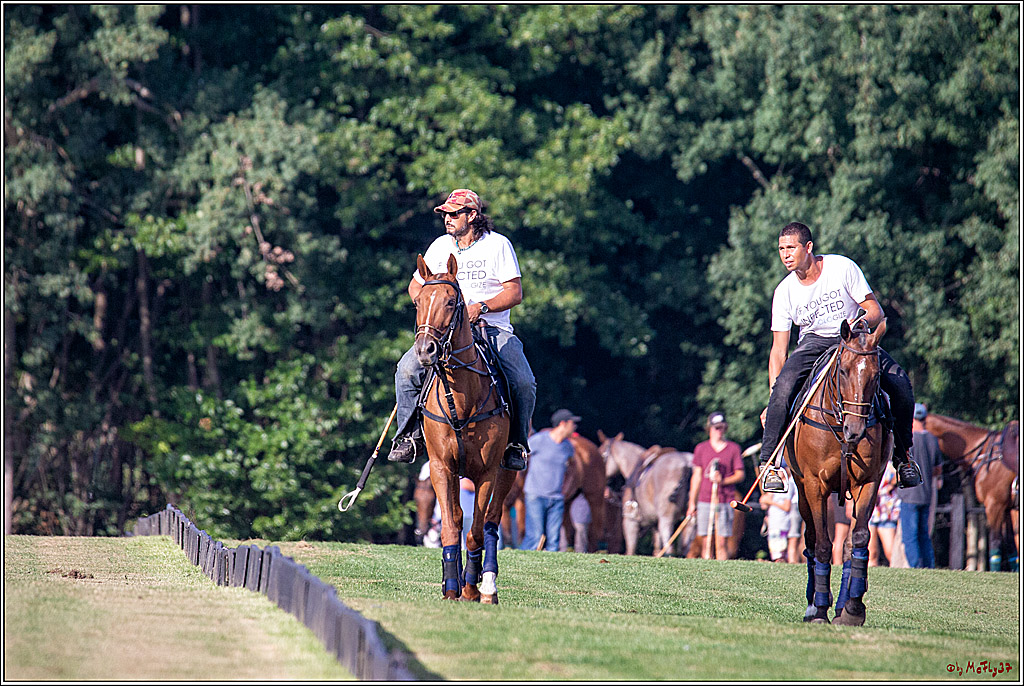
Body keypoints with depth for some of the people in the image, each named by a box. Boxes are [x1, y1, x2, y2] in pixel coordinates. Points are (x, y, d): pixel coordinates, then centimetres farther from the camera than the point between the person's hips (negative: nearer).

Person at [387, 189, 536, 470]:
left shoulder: (498, 245, 0)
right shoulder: (440, 246, 12)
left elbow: (515, 293, -6)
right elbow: (415, 285, 22)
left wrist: (481, 307, -21)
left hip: (493, 329, -3)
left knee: (524, 383, -26)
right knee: (407, 368, -23)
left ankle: (516, 443, -3)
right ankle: (411, 436, -10)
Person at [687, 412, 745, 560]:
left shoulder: (734, 448, 7)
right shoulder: (701, 448, 11)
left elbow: (740, 475, 4)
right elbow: (697, 476, 12)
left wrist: (723, 481, -14)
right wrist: (692, 502, 8)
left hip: (726, 501, -1)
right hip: (705, 501, 1)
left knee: (722, 542, -5)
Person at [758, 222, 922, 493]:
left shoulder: (843, 268, -11)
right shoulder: (784, 292, -5)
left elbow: (877, 312, -6)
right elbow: (778, 351, -4)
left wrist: (864, 321, -32)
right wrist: (773, 401, -14)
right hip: (813, 343, 0)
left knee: (900, 383, -24)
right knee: (783, 387, -30)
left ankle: (903, 453, -2)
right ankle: (768, 464, -20)